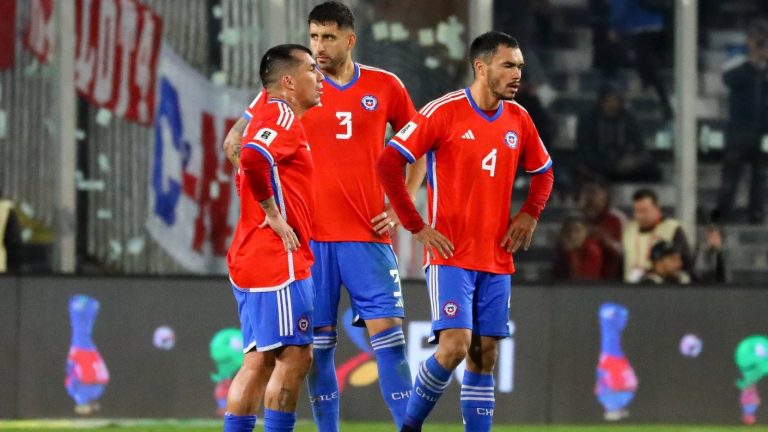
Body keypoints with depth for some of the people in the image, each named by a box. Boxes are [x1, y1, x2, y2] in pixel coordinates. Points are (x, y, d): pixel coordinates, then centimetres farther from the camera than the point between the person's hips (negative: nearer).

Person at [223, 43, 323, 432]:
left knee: (259, 362, 9)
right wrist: (274, 215, -20)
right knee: (294, 357, -8)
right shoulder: (283, 117, -11)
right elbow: (253, 159, -29)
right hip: (278, 258, -10)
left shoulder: (276, 117, 20)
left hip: (251, 257, 10)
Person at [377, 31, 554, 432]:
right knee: (454, 345, -16)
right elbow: (388, 163, -11)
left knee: (484, 354, 4)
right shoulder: (444, 112, -10)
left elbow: (543, 172, 25)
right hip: (451, 255, -6)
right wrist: (417, 226, -12)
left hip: (497, 259, 6)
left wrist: (529, 214, 6)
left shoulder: (518, 119, 8)